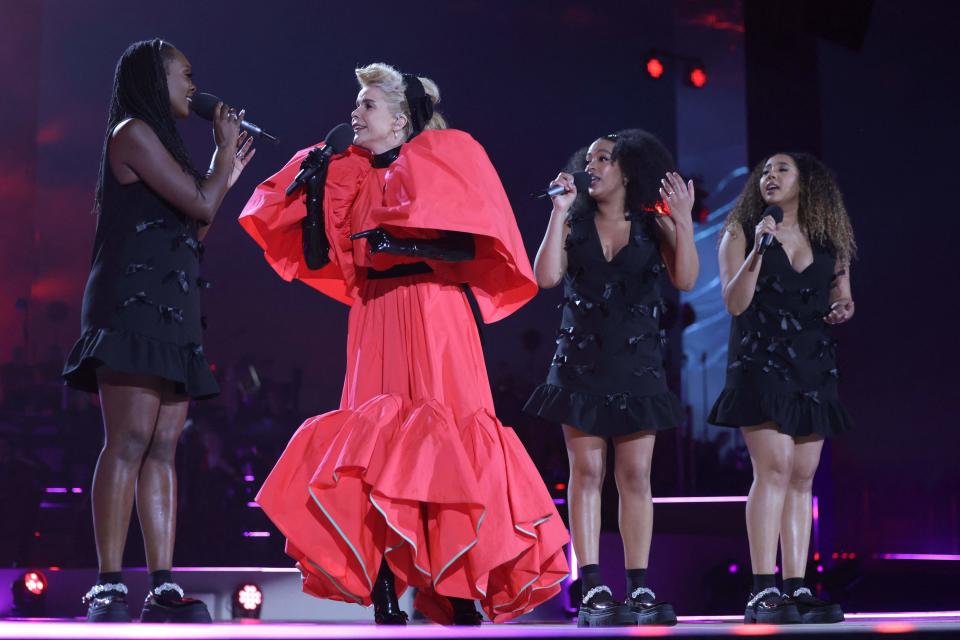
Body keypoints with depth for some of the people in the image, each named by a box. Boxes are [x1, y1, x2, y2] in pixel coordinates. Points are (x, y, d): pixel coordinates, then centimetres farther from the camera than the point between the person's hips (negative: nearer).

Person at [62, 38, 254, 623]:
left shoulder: (161, 139, 27)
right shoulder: (132, 132, -2)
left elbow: (191, 234, 25)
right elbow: (201, 205, -9)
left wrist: (227, 177, 26)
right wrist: (225, 150, 7)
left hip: (172, 311, 9)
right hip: (135, 302, -9)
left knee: (164, 449, 0)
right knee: (130, 441, -16)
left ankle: (163, 586, -4)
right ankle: (110, 585, -18)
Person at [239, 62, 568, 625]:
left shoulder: (443, 157, 1)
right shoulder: (356, 174, 17)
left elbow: (467, 247, -9)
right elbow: (330, 247, 16)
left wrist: (400, 244, -15)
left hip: (433, 312, -5)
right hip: (375, 319, 6)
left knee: (442, 433, -11)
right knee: (374, 443, -3)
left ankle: (464, 594, -6)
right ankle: (385, 596, -1)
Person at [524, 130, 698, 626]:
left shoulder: (654, 226, 4)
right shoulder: (573, 224, 5)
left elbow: (685, 279, -8)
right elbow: (547, 277, -9)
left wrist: (684, 222, -17)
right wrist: (558, 212, -10)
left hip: (637, 362, 0)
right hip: (581, 361, 0)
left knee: (635, 474, 1)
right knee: (587, 471, -4)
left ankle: (638, 589, 4)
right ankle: (592, 589, -4)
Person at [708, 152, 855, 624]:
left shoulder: (829, 240, 15)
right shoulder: (742, 233, 6)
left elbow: (840, 297, 24)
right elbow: (735, 303, -5)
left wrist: (843, 310, 0)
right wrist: (759, 251, -16)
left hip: (813, 368, 4)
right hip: (760, 363, -4)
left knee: (802, 476, 0)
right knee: (774, 466, -16)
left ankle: (795, 589, 1)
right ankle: (763, 592, -18)